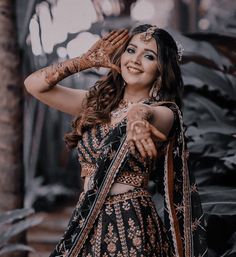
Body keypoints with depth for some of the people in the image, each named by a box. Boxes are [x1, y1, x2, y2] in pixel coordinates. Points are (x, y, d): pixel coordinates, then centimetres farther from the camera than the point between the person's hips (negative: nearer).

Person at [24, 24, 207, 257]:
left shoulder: (165, 113, -7)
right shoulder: (98, 102, 9)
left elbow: (147, 112, -33)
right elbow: (34, 84, 5)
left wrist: (138, 115, -56)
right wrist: (88, 60, 1)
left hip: (131, 227, -5)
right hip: (86, 225, 5)